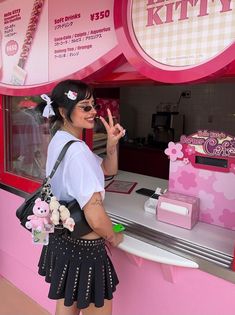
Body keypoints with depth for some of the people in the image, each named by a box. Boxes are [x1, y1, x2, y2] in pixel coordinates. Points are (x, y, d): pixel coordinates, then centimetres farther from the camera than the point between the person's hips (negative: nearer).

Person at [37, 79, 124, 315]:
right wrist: (113, 238, -11)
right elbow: (96, 217, -32)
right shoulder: (76, 151, -27)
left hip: (61, 239, 9)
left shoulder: (59, 141, 3)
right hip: (83, 247, -9)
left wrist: (112, 143, -9)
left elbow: (108, 170, 10)